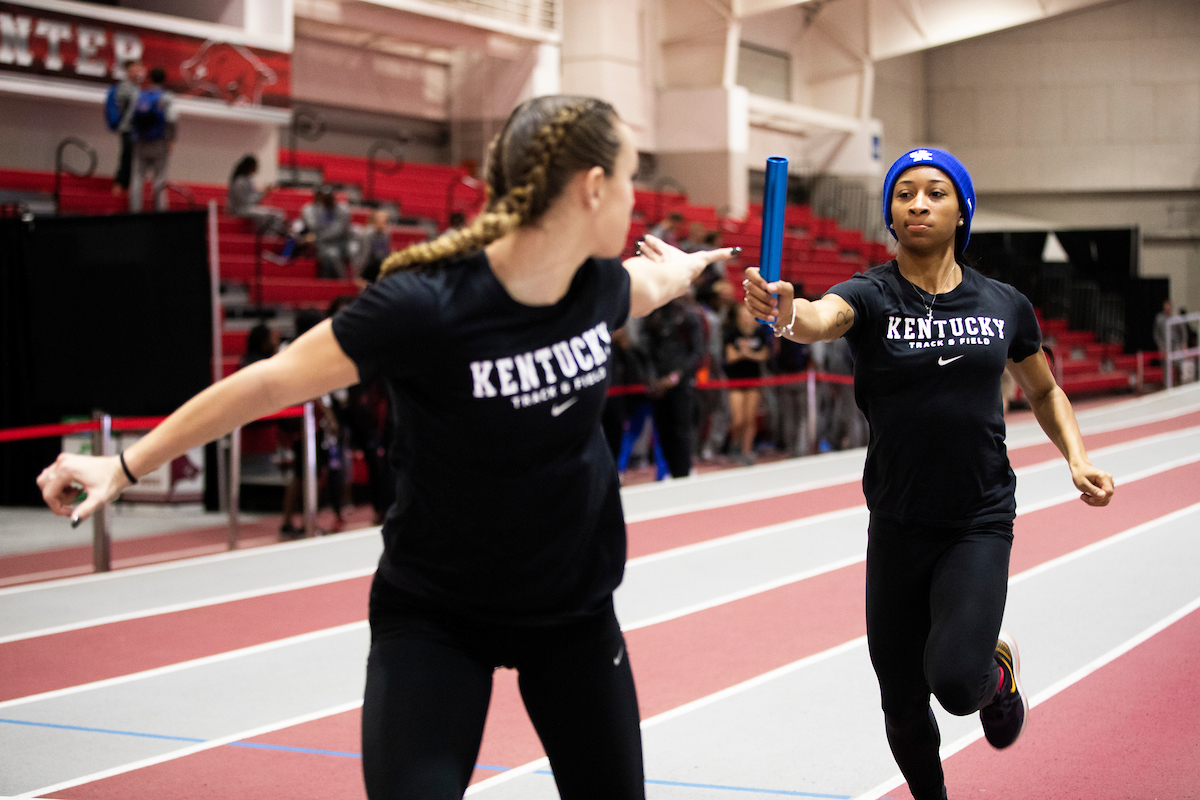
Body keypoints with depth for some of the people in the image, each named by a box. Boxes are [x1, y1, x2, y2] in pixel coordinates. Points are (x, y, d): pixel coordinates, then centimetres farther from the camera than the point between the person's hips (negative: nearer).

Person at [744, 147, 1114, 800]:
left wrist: (1077, 459, 2)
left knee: (955, 680, -20)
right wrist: (787, 313, -54)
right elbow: (825, 317, -31)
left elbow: (1043, 390, 18)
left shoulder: (1005, 306, 1)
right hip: (898, 529, 0)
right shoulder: (872, 296, -7)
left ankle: (998, 671, 17)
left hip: (981, 524, 0)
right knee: (903, 704, 9)